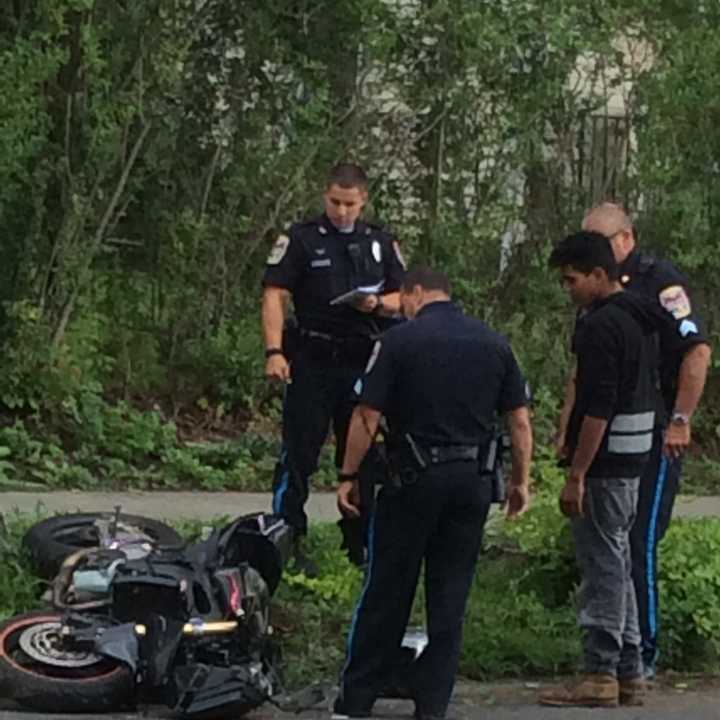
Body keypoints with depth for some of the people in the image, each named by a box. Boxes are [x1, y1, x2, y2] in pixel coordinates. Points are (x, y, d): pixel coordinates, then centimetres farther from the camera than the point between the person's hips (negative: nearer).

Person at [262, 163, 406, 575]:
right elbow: (275, 295, -4)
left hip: (364, 362, 4)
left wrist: (378, 304, -9)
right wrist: (275, 352, -15)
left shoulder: (381, 243, 11)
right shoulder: (301, 239, 0)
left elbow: (403, 299, 15)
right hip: (312, 360, -4)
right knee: (300, 453, -5)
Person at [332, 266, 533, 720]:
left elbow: (367, 417, -8)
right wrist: (521, 480, 14)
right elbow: (520, 420, 6)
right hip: (473, 479, 3)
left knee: (387, 593, 5)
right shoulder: (493, 343, 7)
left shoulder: (400, 340, -6)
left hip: (415, 477, -3)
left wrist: (349, 476, 0)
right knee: (450, 596, 8)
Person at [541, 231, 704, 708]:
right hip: (636, 459, 10)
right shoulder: (644, 315, 12)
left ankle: (601, 675, -2)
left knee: (602, 565, -5)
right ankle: (630, 673, 18)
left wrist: (576, 476, -20)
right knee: (618, 564, 15)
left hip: (605, 460, -10)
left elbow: (597, 408, -21)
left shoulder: (601, 326, -17)